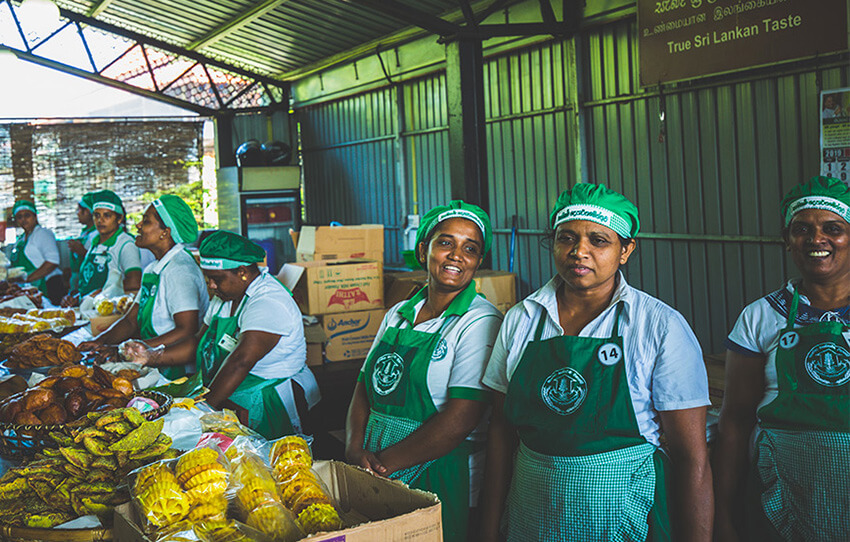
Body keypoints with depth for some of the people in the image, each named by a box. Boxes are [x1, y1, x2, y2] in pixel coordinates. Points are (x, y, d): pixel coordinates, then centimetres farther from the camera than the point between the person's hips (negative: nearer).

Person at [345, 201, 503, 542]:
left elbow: (459, 421, -19)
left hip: (442, 483, -6)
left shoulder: (480, 322, -12)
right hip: (376, 478, 6)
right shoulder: (398, 315, 9)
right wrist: (355, 450, -7)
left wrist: (384, 463, -16)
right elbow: (364, 389, 11)